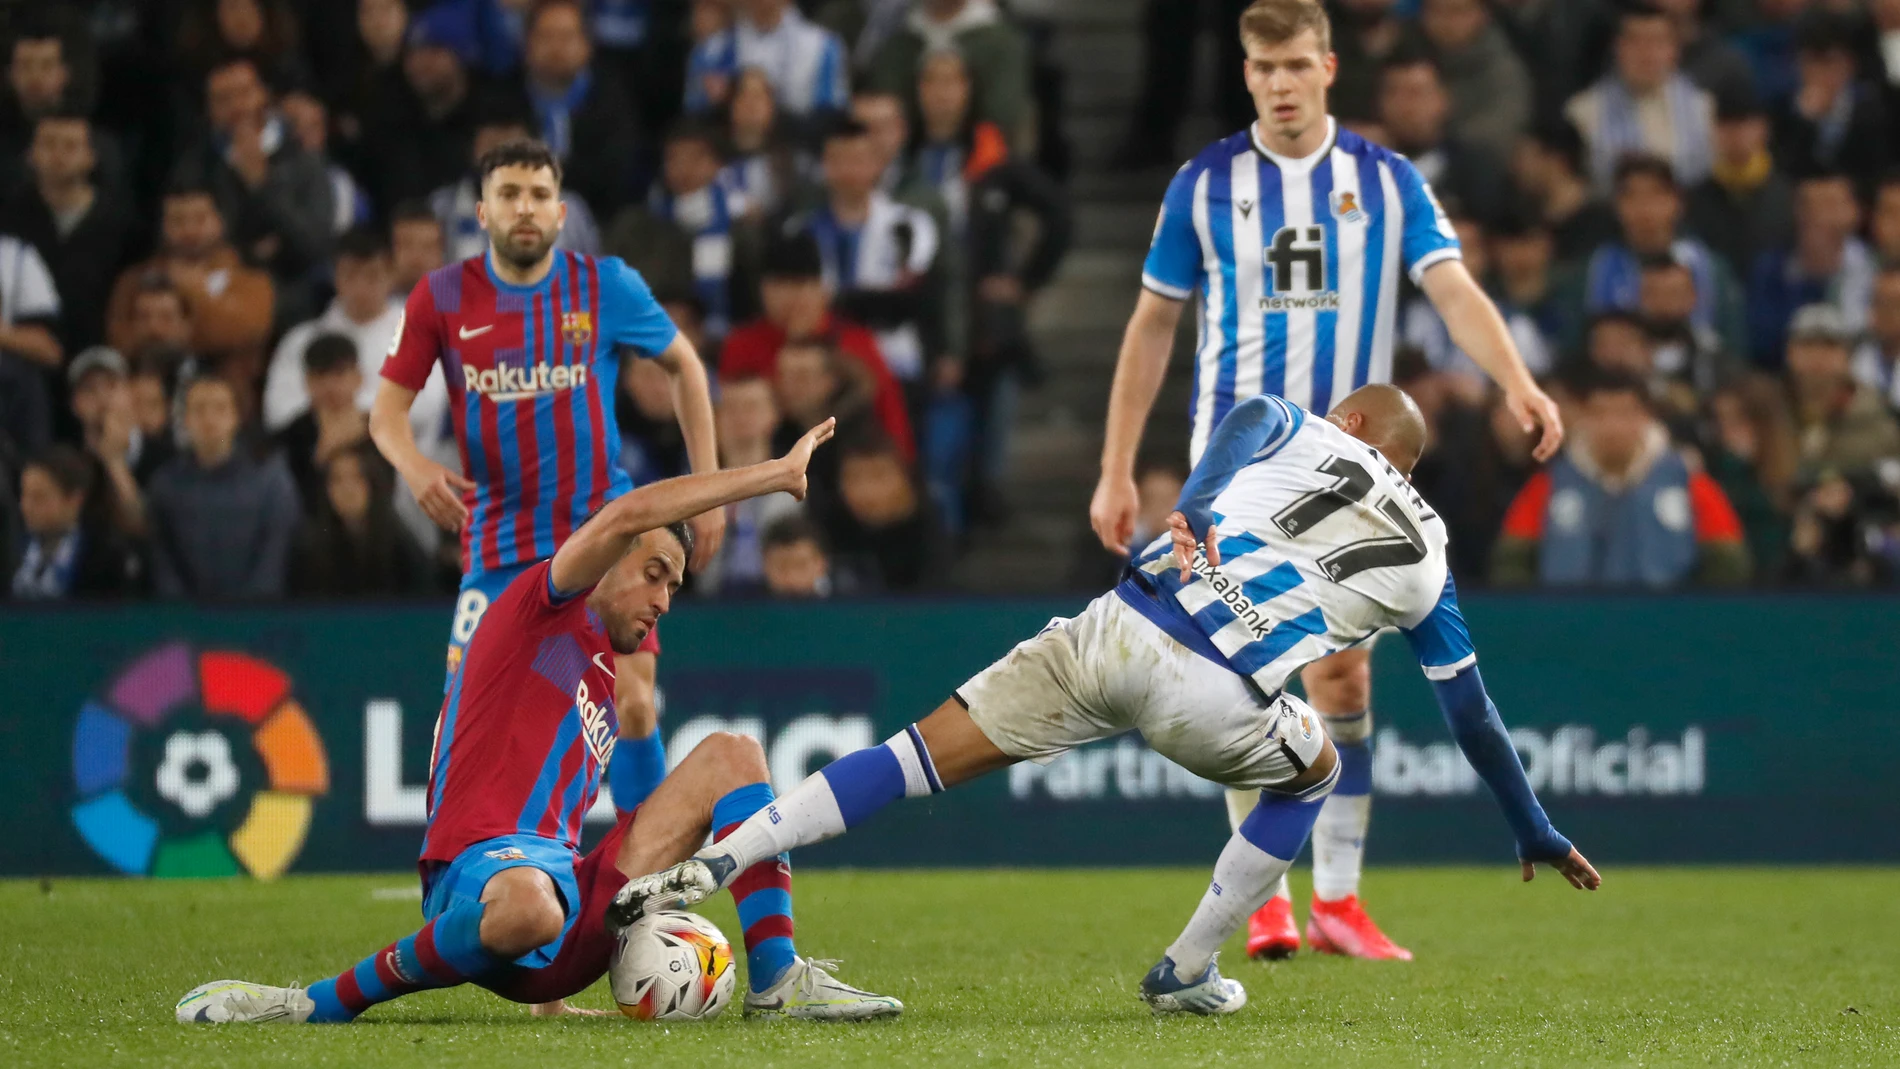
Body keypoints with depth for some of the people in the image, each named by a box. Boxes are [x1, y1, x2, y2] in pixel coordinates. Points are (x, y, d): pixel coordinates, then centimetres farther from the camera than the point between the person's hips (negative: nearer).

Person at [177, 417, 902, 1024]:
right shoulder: (543, 611, 9)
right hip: (488, 858, -8)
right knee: (529, 909, -46)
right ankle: (320, 1005, -23)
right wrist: (780, 473, -1)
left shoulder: (609, 688, 32)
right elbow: (630, 515, -8)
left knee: (730, 755, 9)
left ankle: (778, 981, -5)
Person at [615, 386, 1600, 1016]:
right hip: (1211, 699, -1)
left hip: (1118, 627, 1)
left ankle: (712, 864, -6)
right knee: (1312, 773, 31)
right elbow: (1474, 718, 33)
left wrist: (1192, 513, -14)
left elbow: (1244, 420, 0)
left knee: (928, 751, 6)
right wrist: (1535, 831, 45)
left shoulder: (1297, 429, 26)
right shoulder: (1423, 558, 26)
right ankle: (1185, 973, 26)